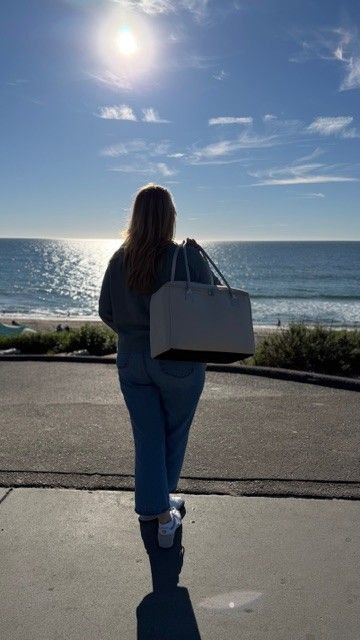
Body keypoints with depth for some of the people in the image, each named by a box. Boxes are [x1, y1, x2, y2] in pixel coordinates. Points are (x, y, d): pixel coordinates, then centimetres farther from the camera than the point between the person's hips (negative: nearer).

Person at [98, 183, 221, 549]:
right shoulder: (188, 257, -16)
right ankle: (162, 499, 37)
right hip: (179, 362, -2)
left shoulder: (120, 259, -5)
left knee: (147, 437, 14)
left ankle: (155, 509, 19)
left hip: (131, 360, 3)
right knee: (174, 434, 19)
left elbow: (106, 312, 2)